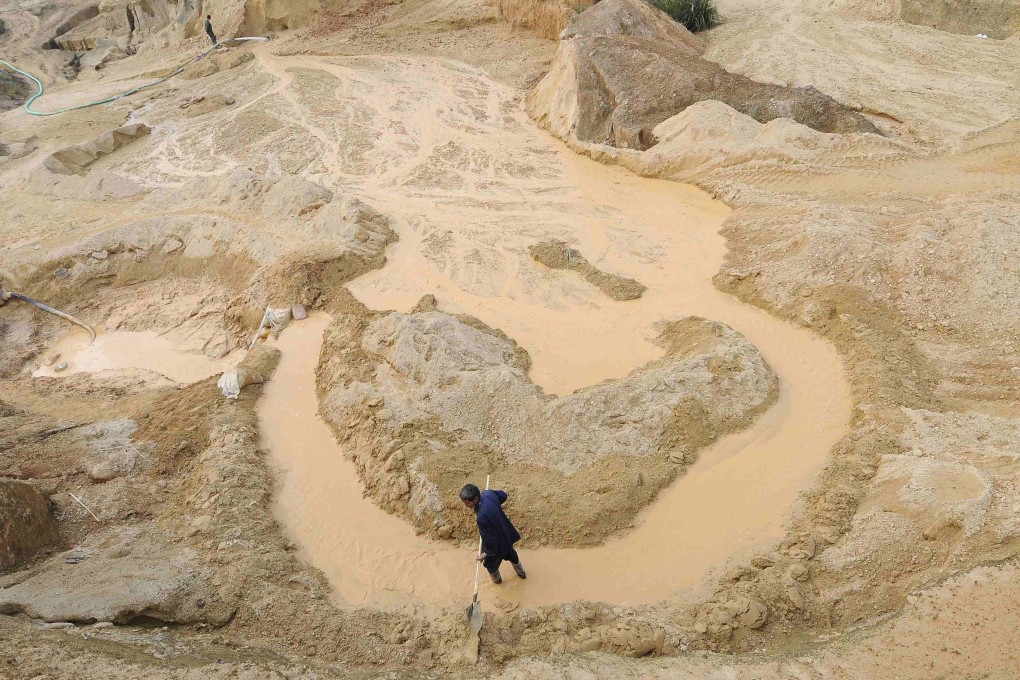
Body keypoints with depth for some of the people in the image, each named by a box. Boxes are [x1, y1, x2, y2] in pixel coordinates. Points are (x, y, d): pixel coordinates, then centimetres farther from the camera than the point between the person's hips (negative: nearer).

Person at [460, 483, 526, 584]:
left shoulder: (482, 517, -44)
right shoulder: (487, 493, -22)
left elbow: (491, 538, -31)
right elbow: (503, 495, 1)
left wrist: (487, 553, -17)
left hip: (497, 545, -7)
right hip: (506, 535, 7)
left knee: (490, 564, 27)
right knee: (511, 554, 36)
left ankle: (497, 580, 57)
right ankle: (522, 573, 62)